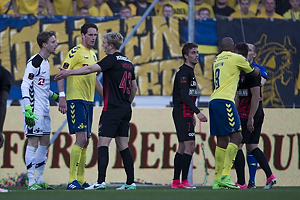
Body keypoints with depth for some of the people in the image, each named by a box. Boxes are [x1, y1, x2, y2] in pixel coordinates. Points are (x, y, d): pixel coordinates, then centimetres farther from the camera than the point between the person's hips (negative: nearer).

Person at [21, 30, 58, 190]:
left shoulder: (45, 62, 16)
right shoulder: (34, 62, -13)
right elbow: (25, 86, -18)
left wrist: (55, 96, 23)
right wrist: (28, 109, -25)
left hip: (44, 110, 10)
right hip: (34, 110, -10)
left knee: (45, 143, 10)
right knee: (33, 143, -9)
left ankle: (40, 180, 16)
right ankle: (31, 182, -8)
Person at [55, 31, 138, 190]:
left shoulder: (112, 59, -9)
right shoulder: (128, 62, 16)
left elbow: (91, 69, -21)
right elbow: (134, 88, 22)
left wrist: (68, 72, -17)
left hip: (112, 108, -8)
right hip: (125, 109, 8)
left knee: (103, 143, -10)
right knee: (123, 146, 10)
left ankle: (101, 181, -19)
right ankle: (130, 182, 7)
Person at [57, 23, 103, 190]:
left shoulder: (93, 55, 18)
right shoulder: (76, 52, -8)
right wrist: (62, 97, -22)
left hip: (88, 101, 8)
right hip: (75, 100, -8)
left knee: (85, 141, 8)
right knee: (81, 138, -15)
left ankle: (81, 180, 12)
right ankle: (72, 180, -14)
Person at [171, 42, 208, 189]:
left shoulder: (189, 72, 19)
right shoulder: (183, 72, -12)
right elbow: (184, 95, -21)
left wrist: (191, 114, 25)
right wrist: (197, 112, -26)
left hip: (185, 114, 11)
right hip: (183, 113, -11)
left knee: (183, 147, 11)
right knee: (189, 146, -14)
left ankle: (176, 181, 12)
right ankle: (184, 181, -15)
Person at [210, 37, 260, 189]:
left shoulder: (217, 60, 21)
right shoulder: (236, 58, 1)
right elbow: (254, 73, 15)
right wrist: (258, 70, 40)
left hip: (213, 101, 8)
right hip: (224, 101, -8)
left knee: (223, 141, 10)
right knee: (236, 136, -9)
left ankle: (217, 181, 8)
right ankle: (225, 177, -20)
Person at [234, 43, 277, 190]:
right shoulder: (241, 71, 15)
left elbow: (255, 96, -20)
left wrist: (250, 118, -22)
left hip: (250, 114, -10)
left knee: (236, 145, -6)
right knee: (252, 147, 10)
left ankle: (241, 183, -4)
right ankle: (270, 176, 4)